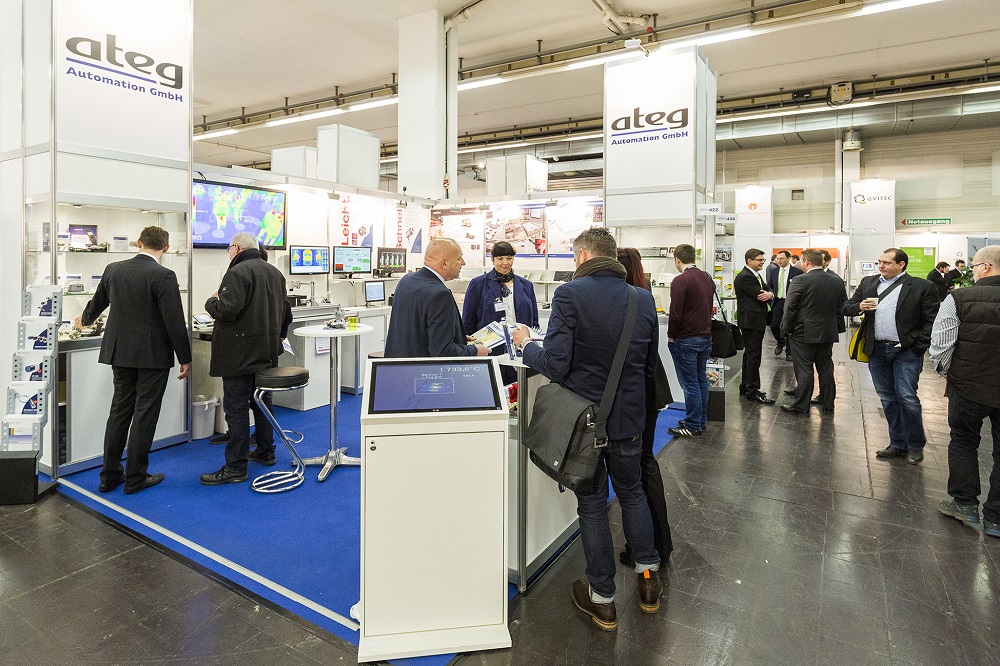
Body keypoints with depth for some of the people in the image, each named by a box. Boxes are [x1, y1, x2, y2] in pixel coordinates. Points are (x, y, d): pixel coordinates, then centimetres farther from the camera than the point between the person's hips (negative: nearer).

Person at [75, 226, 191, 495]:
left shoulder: (113, 269, 4)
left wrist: (85, 319, 43)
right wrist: (185, 358, -8)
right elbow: (175, 321, -17)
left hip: (120, 351, 6)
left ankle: (110, 475, 23)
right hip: (153, 355, -6)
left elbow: (98, 302, 21)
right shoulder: (163, 276, -16)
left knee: (119, 410, 15)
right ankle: (135, 478, 12)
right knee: (144, 415, 3)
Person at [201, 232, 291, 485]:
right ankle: (265, 451, 29)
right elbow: (286, 312, 20)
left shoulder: (238, 272, -14)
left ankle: (235, 467, 2)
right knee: (262, 401, 18)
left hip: (240, 354, -9)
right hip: (267, 351, 9)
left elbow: (227, 310, -24)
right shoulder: (275, 272, 14)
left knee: (236, 408, -4)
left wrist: (211, 302, -3)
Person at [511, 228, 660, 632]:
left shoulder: (570, 294, -19)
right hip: (629, 417, 4)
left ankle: (602, 599, 27)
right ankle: (648, 578, 38)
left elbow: (554, 366, -23)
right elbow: (650, 365, 6)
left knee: (592, 504, 12)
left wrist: (526, 344, -4)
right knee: (632, 493, 24)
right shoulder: (644, 299, -3)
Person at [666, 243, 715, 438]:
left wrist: (671, 336, -6)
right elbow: (709, 308, 17)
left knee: (690, 383, -2)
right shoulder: (707, 278, 11)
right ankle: (701, 421, 24)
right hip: (706, 337, 8)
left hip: (686, 340, -8)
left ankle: (693, 426, 4)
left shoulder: (680, 281, -16)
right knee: (701, 380, 15)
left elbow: (675, 313, -18)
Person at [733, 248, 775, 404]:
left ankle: (746, 387, 23)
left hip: (756, 321, 11)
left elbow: (765, 294, 10)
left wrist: (770, 295, -13)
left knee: (750, 354, 15)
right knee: (753, 355, -8)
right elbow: (759, 294, -20)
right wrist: (767, 295, 2)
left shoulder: (755, 275, 18)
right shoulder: (745, 277, -15)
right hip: (751, 320, -11)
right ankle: (752, 391, -4)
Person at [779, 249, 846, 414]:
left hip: (804, 333, -6)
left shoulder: (800, 281, -15)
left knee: (804, 369, -1)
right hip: (828, 332, 6)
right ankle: (827, 402, 26)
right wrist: (838, 327, 19)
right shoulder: (837, 282, 4)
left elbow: (790, 308, -15)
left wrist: (786, 329, -5)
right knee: (825, 367, 16)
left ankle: (801, 405, 5)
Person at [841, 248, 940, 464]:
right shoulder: (868, 283, 10)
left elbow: (932, 320, -5)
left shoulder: (922, 287, -3)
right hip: (877, 351, 4)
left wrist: (920, 347, -13)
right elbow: (845, 308, 12)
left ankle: (915, 445, 13)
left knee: (907, 398, -6)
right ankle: (897, 444, 23)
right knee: (888, 400, 11)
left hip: (906, 351, -4)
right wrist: (859, 306, -9)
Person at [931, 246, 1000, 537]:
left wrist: (945, 372, 5)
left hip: (968, 386, -2)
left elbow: (940, 345, -13)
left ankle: (964, 503, 25)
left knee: (963, 442, 17)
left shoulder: (959, 299, -14)